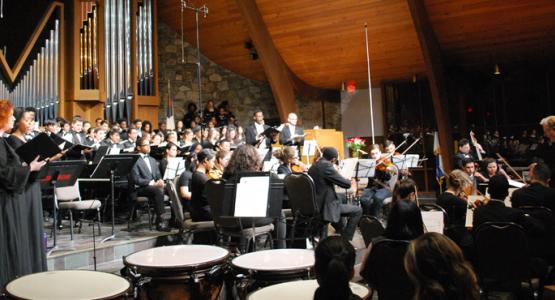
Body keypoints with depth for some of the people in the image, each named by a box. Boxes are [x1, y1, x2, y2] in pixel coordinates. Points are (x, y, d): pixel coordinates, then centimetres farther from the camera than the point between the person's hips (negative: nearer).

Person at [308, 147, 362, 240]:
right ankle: (346, 239, 8)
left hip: (314, 206, 9)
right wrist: (348, 180, 7)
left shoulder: (313, 167, 8)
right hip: (325, 207, -9)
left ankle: (341, 232, 46)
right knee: (357, 211, 4)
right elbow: (347, 184, -14)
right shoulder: (327, 166, -18)